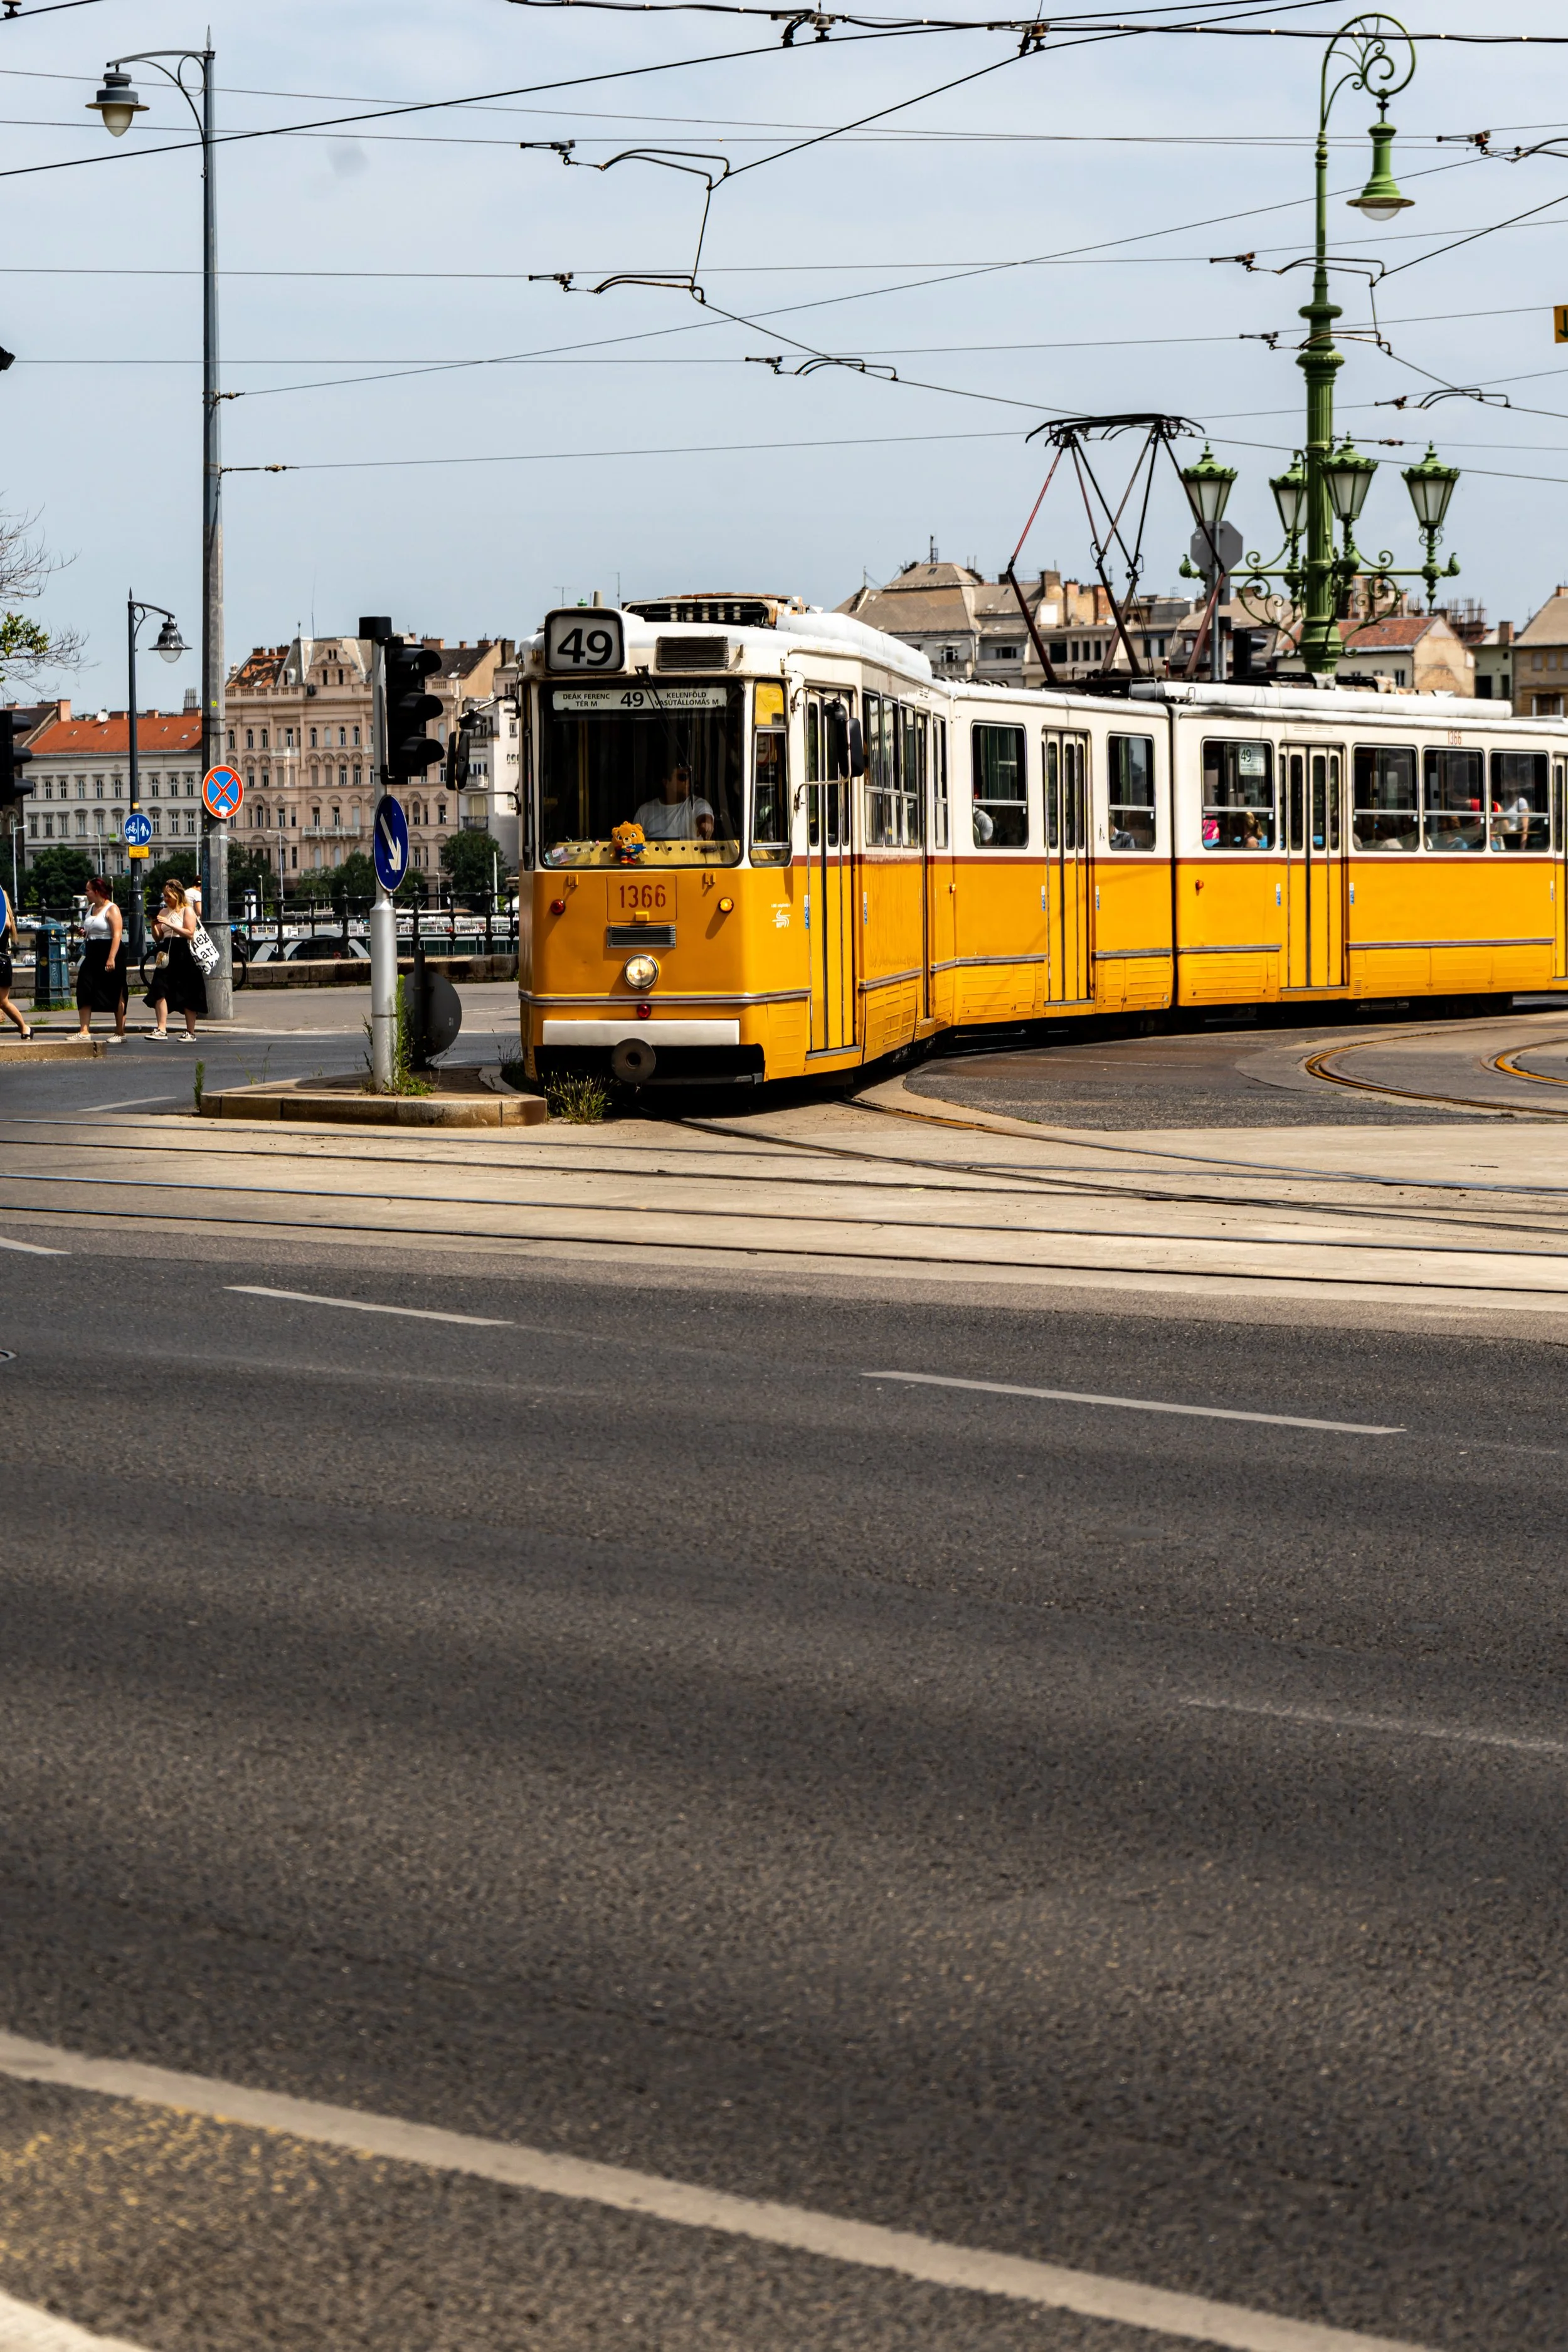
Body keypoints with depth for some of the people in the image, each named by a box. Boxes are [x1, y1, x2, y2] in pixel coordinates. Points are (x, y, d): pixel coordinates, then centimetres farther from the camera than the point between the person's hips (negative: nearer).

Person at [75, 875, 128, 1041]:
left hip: (109, 953, -8)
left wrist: (111, 958, -26)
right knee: (84, 992, -5)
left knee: (116, 995, 1)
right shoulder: (91, 908, 16)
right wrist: (84, 933, 7)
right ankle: (84, 1031, -6)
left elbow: (117, 935, -18)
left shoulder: (112, 910, -9)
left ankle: (120, 1033, 8)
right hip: (92, 955, 8)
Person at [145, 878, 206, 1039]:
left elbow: (190, 933, -14)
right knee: (160, 990, -10)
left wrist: (169, 924, -18)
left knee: (187, 996, 0)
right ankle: (161, 1029, -12)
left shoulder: (187, 911, -1)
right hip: (167, 954, 5)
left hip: (184, 955, -5)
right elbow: (158, 937, 15)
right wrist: (154, 926, -5)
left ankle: (190, 1032, 7)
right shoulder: (164, 912, 15)